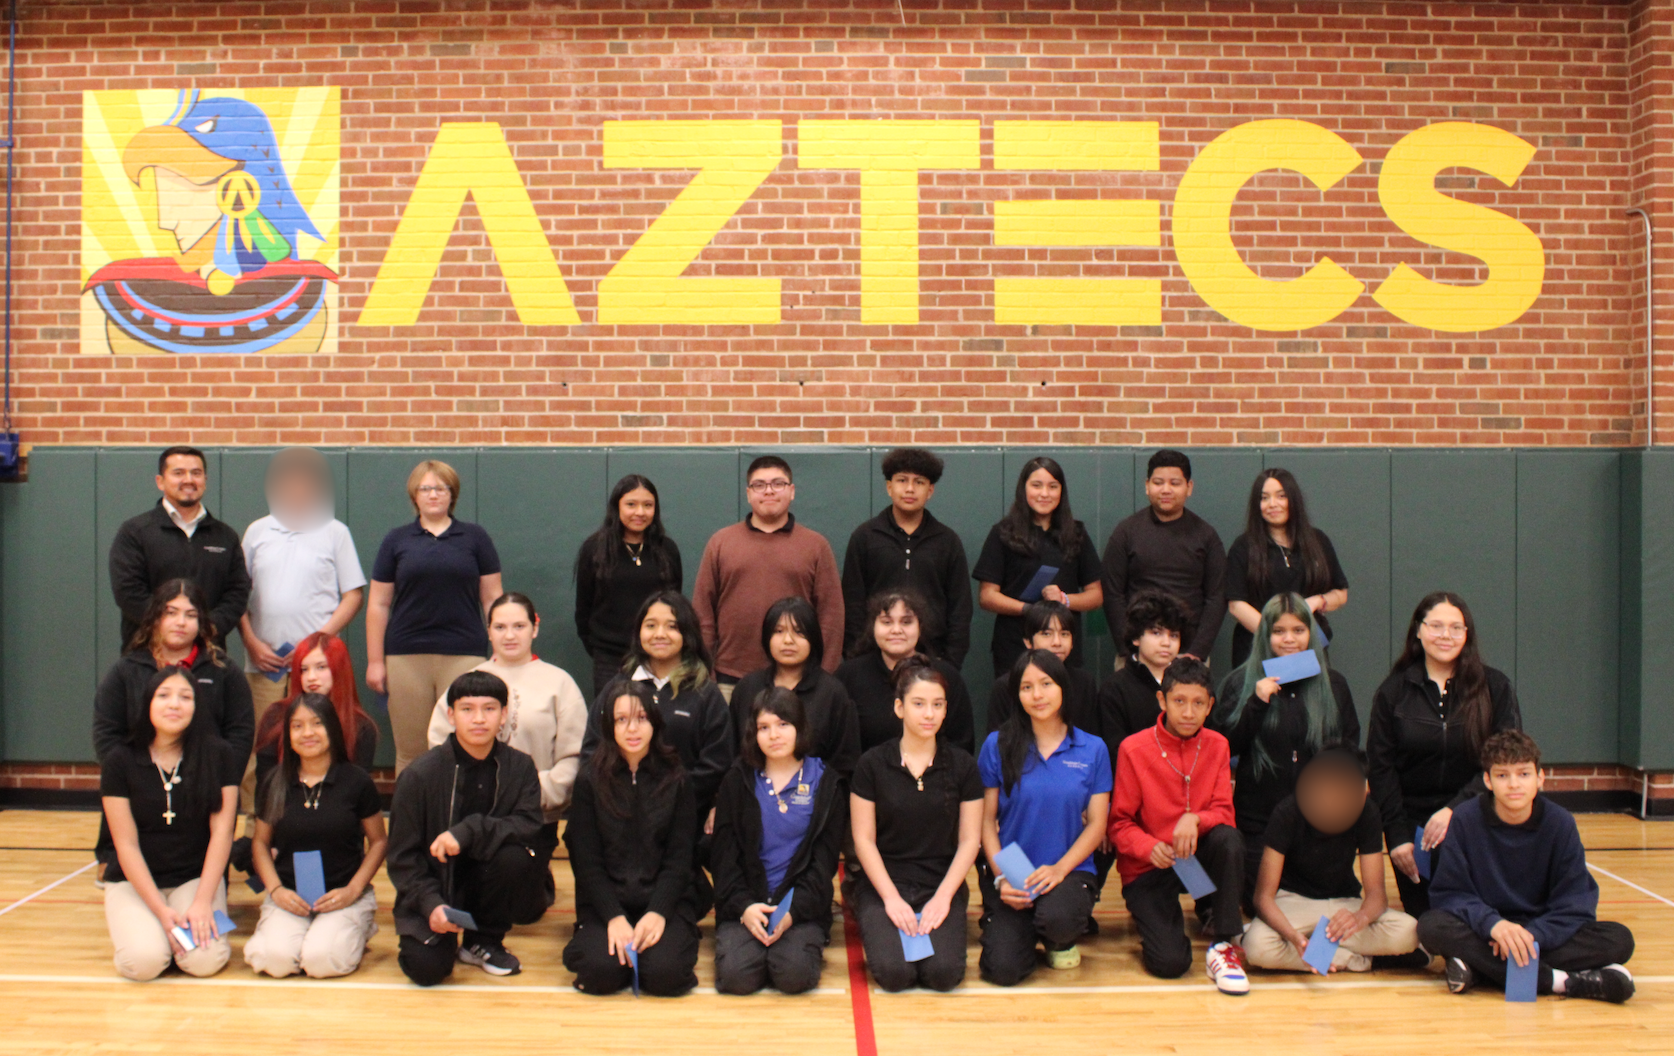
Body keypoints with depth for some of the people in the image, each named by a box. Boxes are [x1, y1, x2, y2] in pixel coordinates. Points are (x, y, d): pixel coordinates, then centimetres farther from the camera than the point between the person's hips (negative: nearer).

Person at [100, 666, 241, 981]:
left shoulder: (217, 756, -5)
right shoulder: (119, 761, -5)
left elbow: (221, 832, -7)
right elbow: (126, 843, -7)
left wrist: (203, 901, -16)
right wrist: (161, 910, -15)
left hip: (197, 877, 0)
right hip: (135, 880, 0)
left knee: (204, 960, -24)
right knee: (144, 961, -25)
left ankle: (197, 921, 9)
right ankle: (135, 926, 9)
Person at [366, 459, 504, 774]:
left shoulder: (475, 538, 9)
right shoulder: (396, 541, 11)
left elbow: (492, 597, 9)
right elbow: (378, 605, 10)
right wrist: (375, 661, 4)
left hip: (464, 655, -1)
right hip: (406, 658, 1)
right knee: (410, 750, 3)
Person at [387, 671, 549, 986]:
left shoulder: (519, 767, -6)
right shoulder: (420, 774, -12)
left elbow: (529, 826, -20)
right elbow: (402, 855, -8)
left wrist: (469, 832, -33)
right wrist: (431, 904, -22)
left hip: (485, 882, 2)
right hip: (434, 889, -2)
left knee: (513, 856, -30)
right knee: (426, 968, -24)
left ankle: (484, 942, -3)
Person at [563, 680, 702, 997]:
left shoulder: (675, 778, 3)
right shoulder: (590, 779, 2)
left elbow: (679, 857, 0)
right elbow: (586, 860, -1)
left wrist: (657, 912, -16)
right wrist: (614, 917, -15)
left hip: (665, 897, 0)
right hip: (606, 899, 0)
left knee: (663, 973, -26)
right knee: (602, 971, -27)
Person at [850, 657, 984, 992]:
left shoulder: (962, 764, 3)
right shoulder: (873, 764, -1)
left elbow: (969, 840, 2)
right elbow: (864, 839, -2)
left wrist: (943, 897, -10)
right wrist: (891, 898, -12)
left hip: (942, 884, 1)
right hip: (883, 883, -1)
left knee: (944, 972, -23)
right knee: (894, 972, -24)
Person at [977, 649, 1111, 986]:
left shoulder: (1092, 749, 3)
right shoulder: (998, 745, 0)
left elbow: (1096, 824, 3)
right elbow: (987, 819, 2)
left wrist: (1060, 869, -13)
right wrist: (1001, 877, -11)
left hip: (1070, 870, 0)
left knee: (1056, 917, -36)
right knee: (1004, 969, -20)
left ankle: (1061, 941, 5)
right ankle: (1005, 925, 17)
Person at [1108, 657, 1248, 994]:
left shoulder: (1216, 746, 1)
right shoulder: (1134, 749, -9)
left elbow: (1224, 813, -3)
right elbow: (1119, 823, -6)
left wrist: (1195, 820, -26)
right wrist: (1149, 847, -27)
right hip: (1148, 867, -3)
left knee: (1229, 839, -32)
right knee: (1169, 963, -22)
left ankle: (1224, 942, -16)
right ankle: (1149, 917, 14)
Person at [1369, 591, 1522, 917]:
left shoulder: (1495, 688, 1)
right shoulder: (1393, 692, 4)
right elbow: (1380, 768, 1)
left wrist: (1455, 809, -18)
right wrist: (1398, 836, -8)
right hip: (1411, 822, 2)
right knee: (1422, 922, 0)